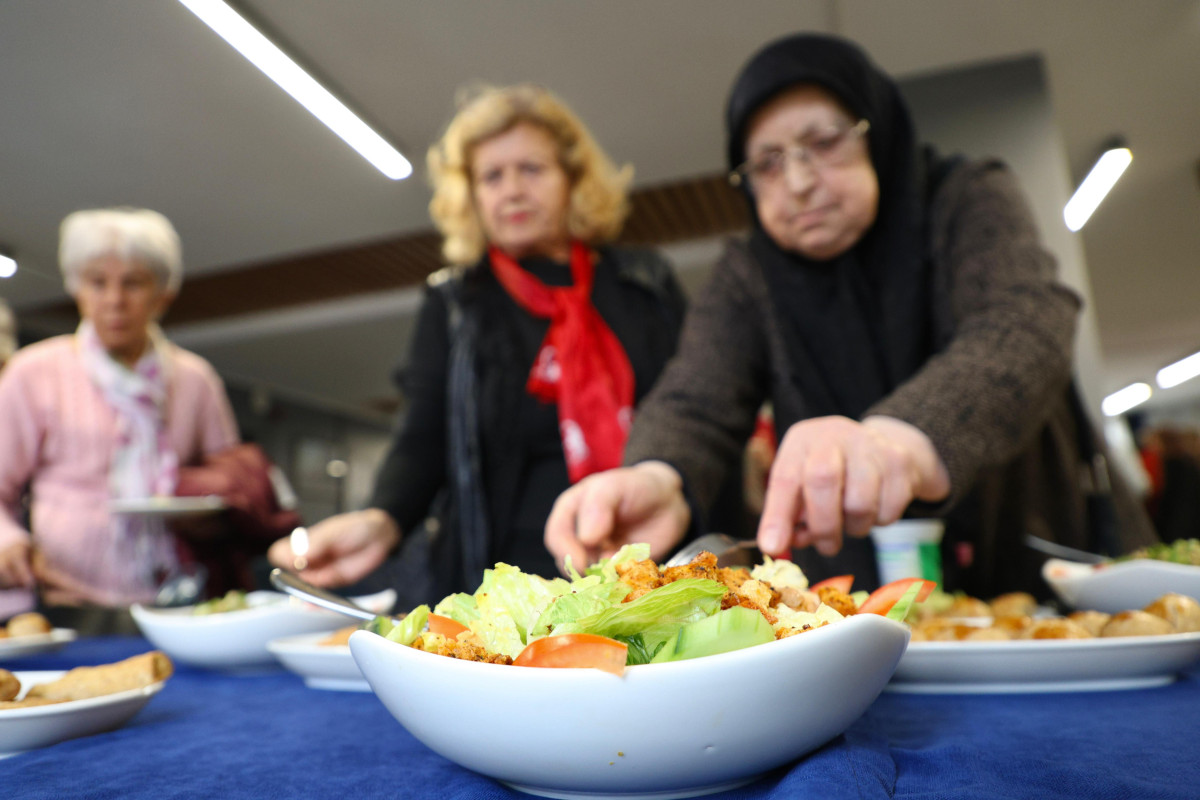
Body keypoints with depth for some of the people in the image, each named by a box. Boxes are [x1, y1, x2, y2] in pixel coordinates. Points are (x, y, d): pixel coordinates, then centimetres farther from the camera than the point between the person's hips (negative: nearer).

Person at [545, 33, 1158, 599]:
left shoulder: (968, 201, -4)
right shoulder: (747, 279, 1)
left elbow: (1024, 330, -23)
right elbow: (693, 404, -12)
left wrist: (906, 440, -45)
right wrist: (659, 481, -38)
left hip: (1042, 577, 1)